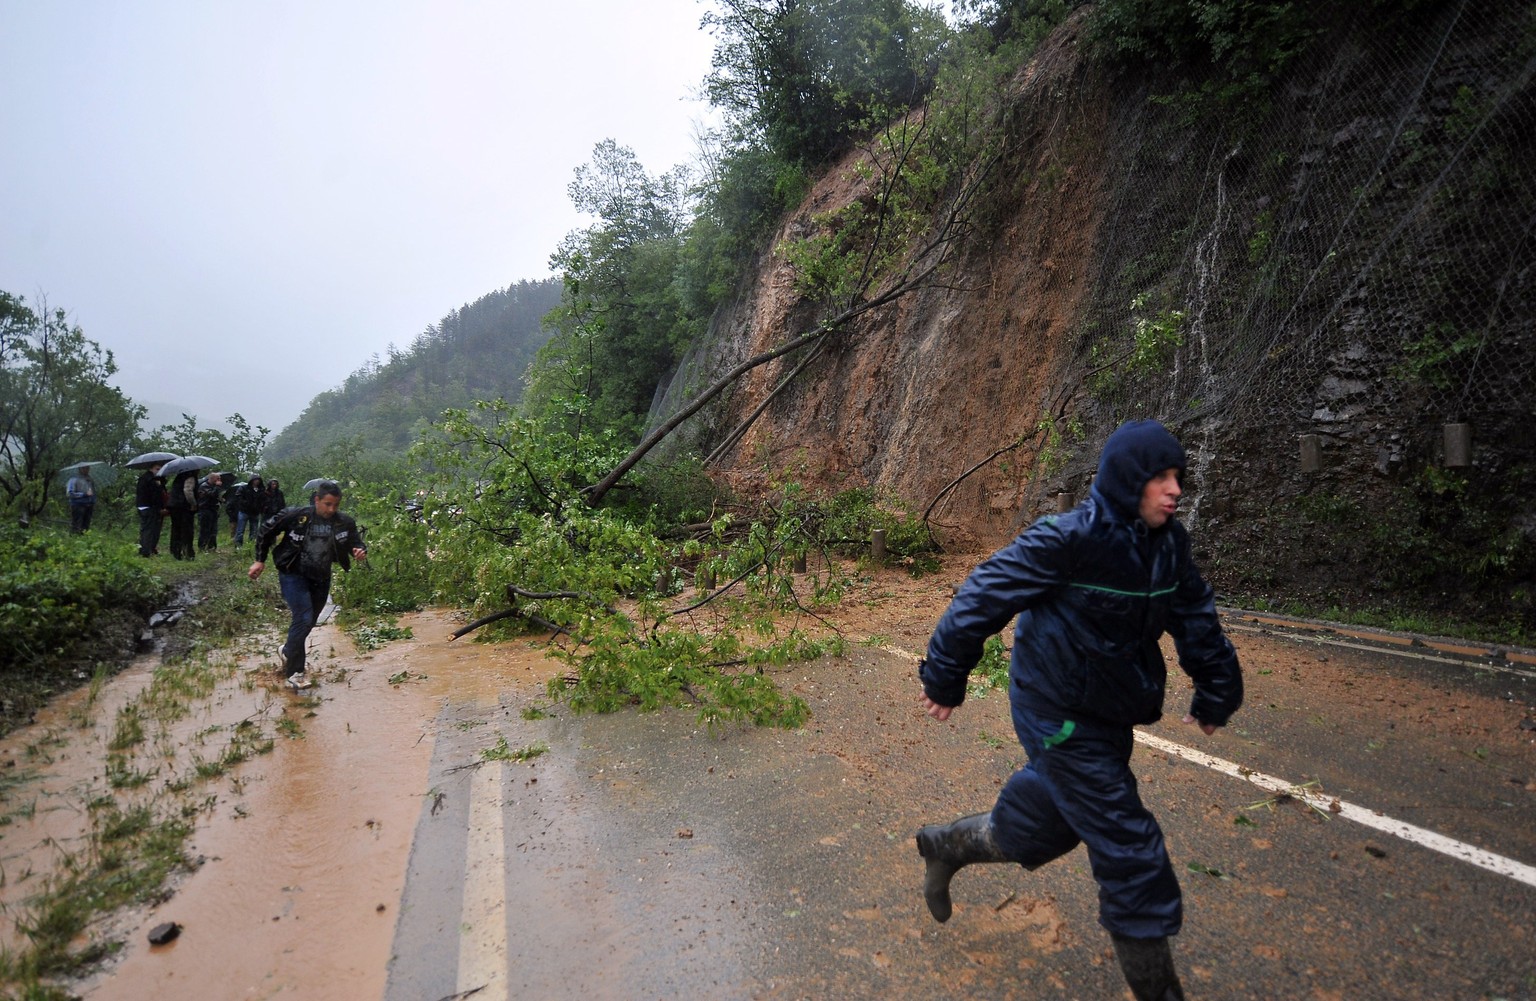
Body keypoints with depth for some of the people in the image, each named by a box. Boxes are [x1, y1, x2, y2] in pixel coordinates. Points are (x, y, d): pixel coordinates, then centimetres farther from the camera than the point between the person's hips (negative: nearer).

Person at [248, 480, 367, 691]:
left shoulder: (345, 523, -11)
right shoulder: (295, 516, -18)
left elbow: (356, 542, 0)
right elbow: (266, 530, -4)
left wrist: (360, 552, -24)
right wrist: (260, 560, -2)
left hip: (321, 579, 4)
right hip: (293, 575, -4)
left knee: (308, 622, 17)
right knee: (303, 618, -18)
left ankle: (287, 651, 47)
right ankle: (294, 672, -6)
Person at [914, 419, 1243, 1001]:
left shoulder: (1168, 543, -1)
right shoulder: (1070, 538, -24)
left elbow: (1195, 617, 13)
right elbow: (985, 596, -21)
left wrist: (1217, 690, 18)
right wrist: (944, 678, -15)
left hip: (1110, 715, 8)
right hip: (1062, 718, -8)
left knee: (1056, 817, 23)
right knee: (1129, 850, -1)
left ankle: (948, 845, 46)